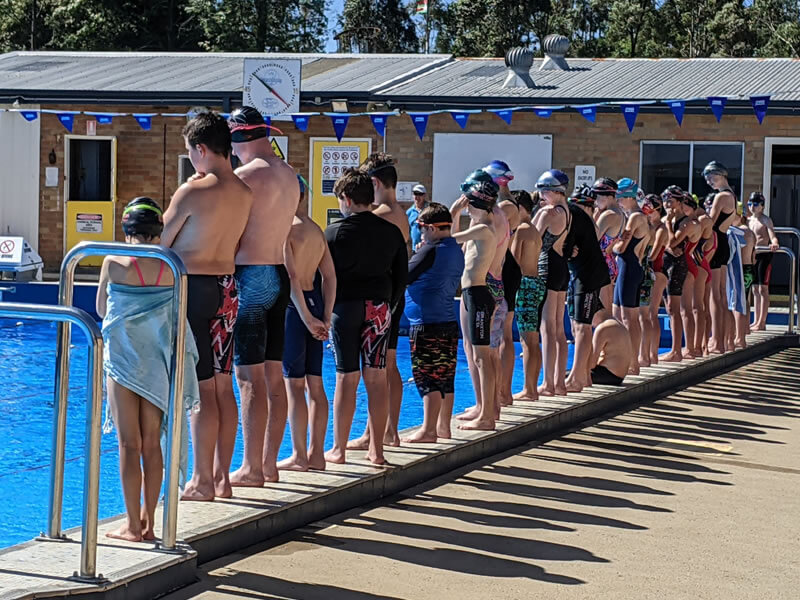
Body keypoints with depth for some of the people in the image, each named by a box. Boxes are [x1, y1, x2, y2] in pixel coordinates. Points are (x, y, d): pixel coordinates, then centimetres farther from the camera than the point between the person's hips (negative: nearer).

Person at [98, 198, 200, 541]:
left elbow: (102, 310, 4)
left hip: (122, 356, -2)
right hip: (157, 359, 2)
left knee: (130, 444, 2)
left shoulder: (114, 262, -8)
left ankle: (133, 525, 4)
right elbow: (175, 313, 5)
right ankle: (148, 522, 15)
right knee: (152, 443, 10)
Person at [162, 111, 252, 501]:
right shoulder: (244, 193, 7)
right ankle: (221, 477, 16)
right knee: (223, 387, 10)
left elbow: (160, 242, -4)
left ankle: (202, 481, 0)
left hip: (194, 286, -7)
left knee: (201, 389, -4)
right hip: (227, 287, 7)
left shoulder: (193, 191, -13)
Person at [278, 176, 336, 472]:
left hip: (294, 306, -8)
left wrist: (306, 317, -18)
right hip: (314, 302, 8)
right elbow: (329, 276, 10)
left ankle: (299, 456, -1)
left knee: (294, 384, -3)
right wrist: (325, 318, 8)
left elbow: (291, 275, -18)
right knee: (315, 383, 9)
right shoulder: (317, 231, 13)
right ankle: (316, 454, 12)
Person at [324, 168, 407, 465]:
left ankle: (338, 450, 5)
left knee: (346, 378, 0)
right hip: (379, 307, 3)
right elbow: (402, 276, 9)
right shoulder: (392, 231, 6)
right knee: (376, 378, 5)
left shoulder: (334, 232, -4)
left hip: (345, 306, -3)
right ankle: (376, 450, 7)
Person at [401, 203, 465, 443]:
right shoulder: (456, 251, 12)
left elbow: (404, 277, -11)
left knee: (427, 378, -6)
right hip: (449, 323, 9)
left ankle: (428, 430, -6)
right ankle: (443, 427, 17)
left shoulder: (431, 250, -14)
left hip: (426, 324, -9)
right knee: (445, 378, 11)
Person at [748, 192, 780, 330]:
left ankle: (762, 323, -6)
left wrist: (774, 244, -39)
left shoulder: (766, 220, -7)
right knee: (755, 289, 9)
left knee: (763, 289, -6)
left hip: (764, 255, -7)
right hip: (752, 255, 7)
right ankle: (756, 321, 14)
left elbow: (773, 237, -19)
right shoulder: (749, 220, 13)